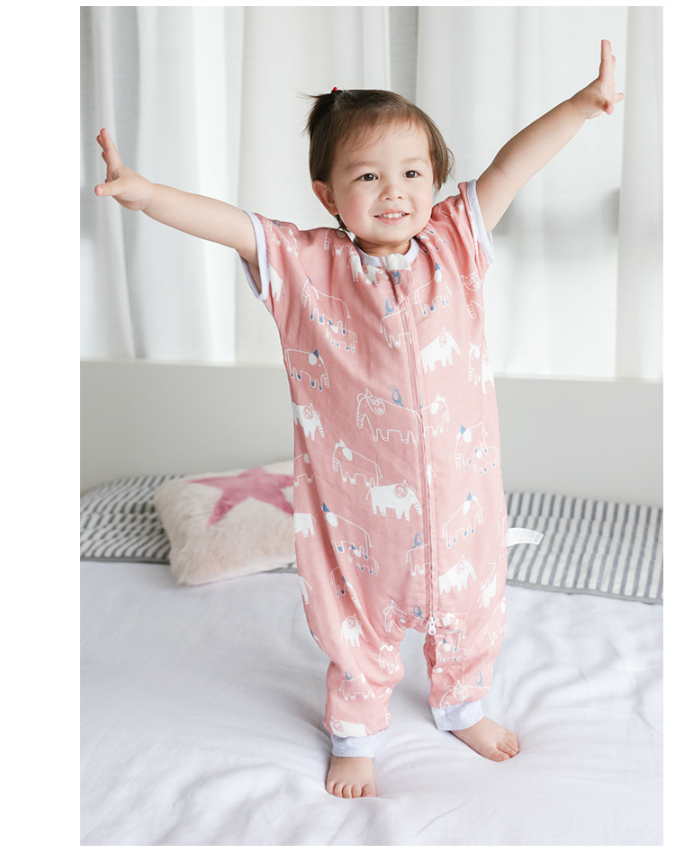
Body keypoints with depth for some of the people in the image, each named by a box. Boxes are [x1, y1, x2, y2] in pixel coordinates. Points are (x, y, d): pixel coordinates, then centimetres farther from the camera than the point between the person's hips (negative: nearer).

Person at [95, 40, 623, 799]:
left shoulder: (454, 242, -5)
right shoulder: (305, 266, -12)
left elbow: (513, 165, -7)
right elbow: (223, 222, -22)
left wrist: (583, 103, -12)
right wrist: (143, 193, -37)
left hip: (459, 489, 3)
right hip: (356, 501, -2)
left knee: (470, 611, 23)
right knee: (357, 625, 18)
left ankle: (461, 707, 53)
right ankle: (355, 735, 44)